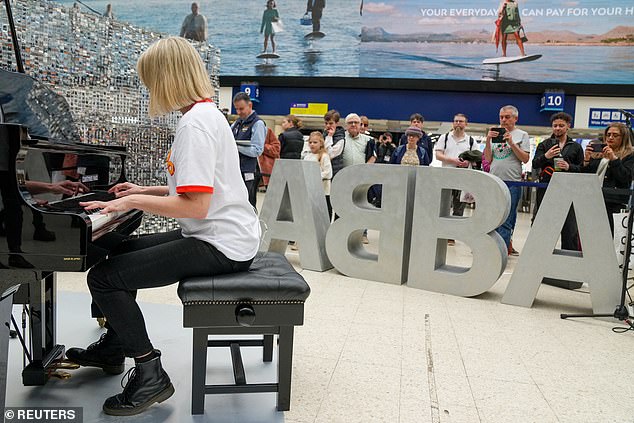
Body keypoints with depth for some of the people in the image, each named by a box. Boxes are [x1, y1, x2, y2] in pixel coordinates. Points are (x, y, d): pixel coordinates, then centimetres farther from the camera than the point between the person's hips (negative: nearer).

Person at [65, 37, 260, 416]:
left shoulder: (194, 123, -19)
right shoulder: (208, 112, 14)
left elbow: (195, 205, -26)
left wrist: (134, 201, -14)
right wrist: (144, 191, 22)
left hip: (221, 245, -11)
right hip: (226, 233, 11)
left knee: (103, 278, -11)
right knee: (120, 251, 23)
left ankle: (150, 374, 0)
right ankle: (113, 349, 36)